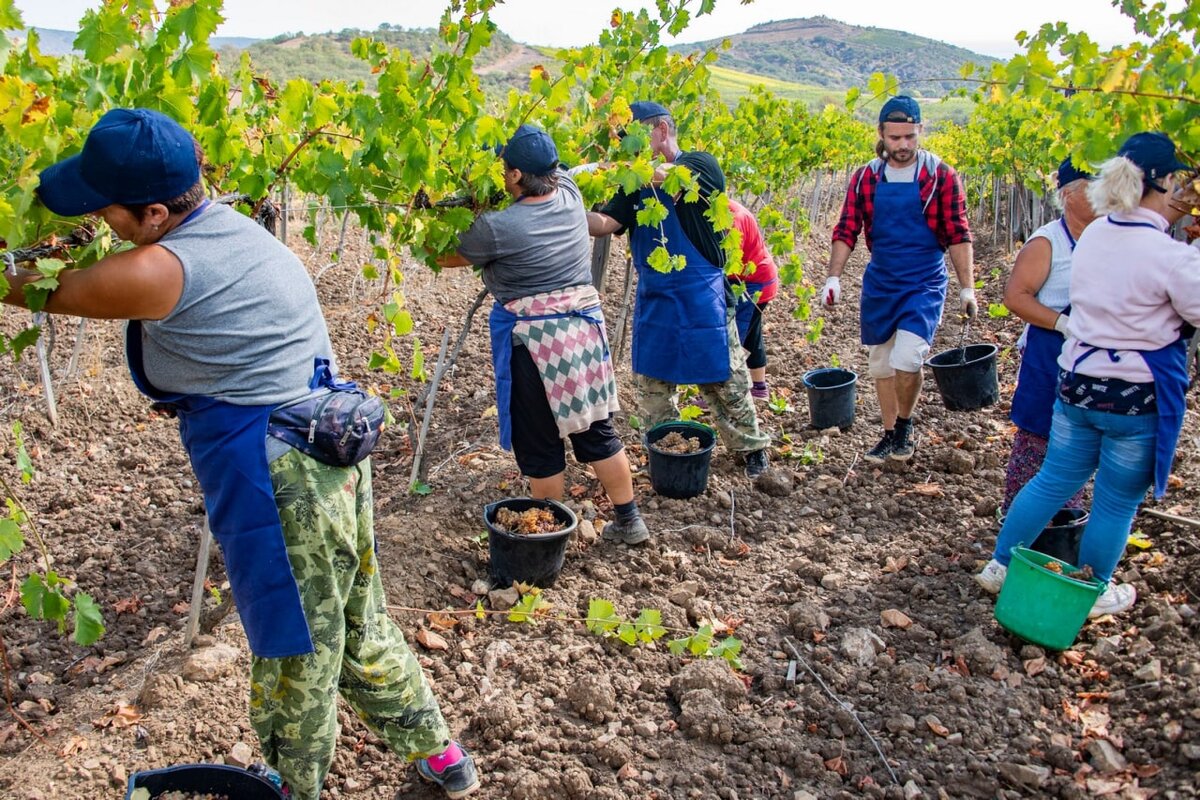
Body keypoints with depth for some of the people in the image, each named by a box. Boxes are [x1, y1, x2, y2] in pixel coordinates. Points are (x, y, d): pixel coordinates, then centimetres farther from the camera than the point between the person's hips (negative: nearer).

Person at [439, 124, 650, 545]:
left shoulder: (496, 227, -17)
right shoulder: (570, 194, -1)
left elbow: (446, 258, 0)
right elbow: (551, 171, 21)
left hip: (533, 339, -6)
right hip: (584, 327, 6)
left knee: (540, 443, 9)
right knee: (596, 430, 17)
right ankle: (629, 519, 27)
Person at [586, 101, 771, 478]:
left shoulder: (701, 165, -10)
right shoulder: (637, 186, 5)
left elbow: (666, 176, -32)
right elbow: (604, 223, -7)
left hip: (702, 301, -5)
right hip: (654, 301, 5)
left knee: (724, 381, 8)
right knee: (650, 382, 11)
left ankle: (752, 447, 29)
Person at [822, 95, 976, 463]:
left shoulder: (940, 176, -6)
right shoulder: (865, 178, 1)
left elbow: (958, 235, -4)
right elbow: (846, 230, 1)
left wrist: (967, 287, -7)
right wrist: (833, 277, -10)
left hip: (924, 284, -3)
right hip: (879, 285, 4)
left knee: (906, 359, -18)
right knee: (881, 364, 11)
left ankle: (905, 424, 10)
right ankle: (891, 434, 29)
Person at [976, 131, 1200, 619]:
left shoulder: (1093, 234, 0)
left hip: (1077, 382, 6)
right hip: (1137, 397, -6)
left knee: (1055, 479, 19)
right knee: (1118, 502, 13)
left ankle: (999, 566, 27)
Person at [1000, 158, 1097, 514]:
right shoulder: (1046, 242, -10)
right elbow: (1015, 296, -16)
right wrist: (1064, 324, -23)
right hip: (1049, 354, -6)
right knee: (1036, 435, 2)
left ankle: (1069, 512, 29)